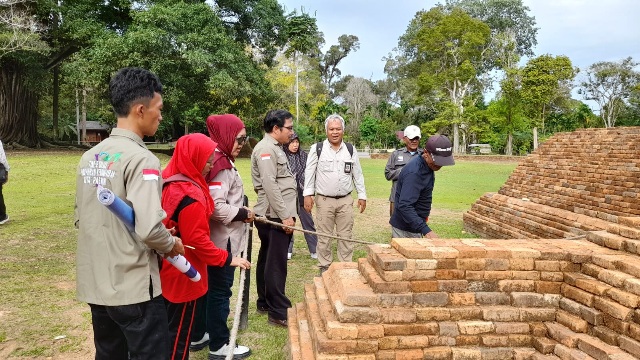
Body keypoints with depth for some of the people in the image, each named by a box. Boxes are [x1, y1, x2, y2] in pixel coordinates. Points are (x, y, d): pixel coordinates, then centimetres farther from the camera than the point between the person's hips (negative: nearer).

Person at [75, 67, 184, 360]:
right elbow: (149, 229, -27)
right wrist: (172, 244, -8)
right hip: (132, 286, -8)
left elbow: (80, 219, 14)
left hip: (95, 284, 8)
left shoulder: (90, 157, 6)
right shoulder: (141, 159, -19)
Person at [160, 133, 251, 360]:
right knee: (179, 330, 7)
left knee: (169, 325, 23)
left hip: (168, 268, 9)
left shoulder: (170, 183, 4)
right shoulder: (190, 195, -25)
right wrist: (228, 259, -16)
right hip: (182, 272, -9)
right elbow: (197, 240, -25)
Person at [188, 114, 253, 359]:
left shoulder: (213, 158, 10)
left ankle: (198, 336, 33)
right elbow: (216, 208, -27)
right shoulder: (220, 164, -21)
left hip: (210, 238, 10)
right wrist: (243, 214, -14)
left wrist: (240, 211, 10)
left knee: (205, 286, 19)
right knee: (220, 291, 2)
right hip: (221, 241, -10)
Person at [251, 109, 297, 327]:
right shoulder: (266, 149, -13)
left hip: (277, 216, 10)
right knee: (276, 265, -5)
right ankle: (279, 313, 1)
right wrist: (285, 216, -20)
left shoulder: (275, 148, 19)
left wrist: (289, 214, 19)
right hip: (274, 217, -10)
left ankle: (265, 303, 29)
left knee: (267, 260, 17)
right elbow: (269, 185, -21)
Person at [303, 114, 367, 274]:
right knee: (324, 236, 6)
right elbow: (309, 173, -2)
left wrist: (362, 195, 8)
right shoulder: (317, 148, -2)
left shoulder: (350, 149, 6)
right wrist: (308, 195, -8)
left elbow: (357, 174, 10)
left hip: (346, 200, 2)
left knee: (345, 235, 8)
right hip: (324, 200, -2)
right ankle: (325, 267, 19)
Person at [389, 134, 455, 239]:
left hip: (415, 225, 9)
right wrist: (425, 230, -38)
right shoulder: (414, 172, -25)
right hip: (404, 229, -9)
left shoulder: (428, 166, 4)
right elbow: (404, 206, -32)